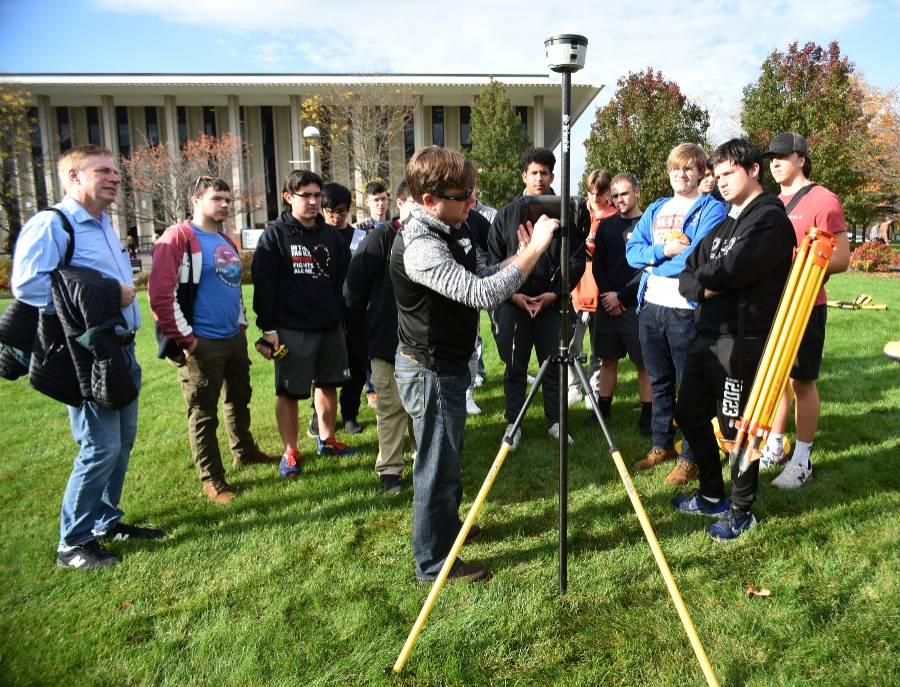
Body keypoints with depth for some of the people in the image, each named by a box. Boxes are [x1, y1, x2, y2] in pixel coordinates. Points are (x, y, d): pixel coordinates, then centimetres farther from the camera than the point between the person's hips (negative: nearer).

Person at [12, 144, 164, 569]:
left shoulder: (105, 227, 18)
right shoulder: (51, 225, -12)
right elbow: (26, 283, -24)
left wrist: (124, 291, 6)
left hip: (122, 350, 9)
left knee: (122, 442, 15)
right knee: (101, 448, -7)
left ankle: (107, 522, 32)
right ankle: (73, 543, 11)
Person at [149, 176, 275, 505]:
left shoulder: (226, 242, 14)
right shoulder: (178, 237, -12)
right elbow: (160, 294, -19)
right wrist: (185, 337, -17)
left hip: (234, 338, 8)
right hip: (201, 343, -8)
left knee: (240, 398, 22)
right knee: (204, 413, 4)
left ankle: (244, 451, 42)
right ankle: (212, 478, 17)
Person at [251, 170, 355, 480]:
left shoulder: (331, 235, 9)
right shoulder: (274, 235, -5)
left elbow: (345, 277, 13)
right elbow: (263, 285, -8)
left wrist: (342, 313, 5)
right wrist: (268, 328, -12)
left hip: (330, 327, 5)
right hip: (291, 330, -4)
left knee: (328, 384, 14)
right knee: (289, 392, 3)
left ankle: (326, 439, 31)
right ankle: (290, 452, 17)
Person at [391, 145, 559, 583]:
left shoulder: (448, 230, 4)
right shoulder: (419, 246, -27)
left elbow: (481, 277, 12)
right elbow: (483, 293, -35)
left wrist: (522, 253, -4)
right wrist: (535, 249, -27)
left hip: (446, 365, 10)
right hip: (430, 371, -10)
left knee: (446, 457, 25)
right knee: (438, 465, 4)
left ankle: (447, 526, 46)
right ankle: (433, 562, 22)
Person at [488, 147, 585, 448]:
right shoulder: (506, 214, 6)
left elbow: (576, 260, 4)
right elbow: (493, 260, 4)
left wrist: (554, 293, -8)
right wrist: (512, 294, -8)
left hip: (551, 302, 0)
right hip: (513, 302, 0)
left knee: (553, 365, 8)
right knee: (515, 367, 7)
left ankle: (555, 421, 23)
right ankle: (513, 423, 20)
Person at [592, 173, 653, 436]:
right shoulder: (606, 225, 12)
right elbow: (598, 264, 10)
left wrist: (621, 296, -10)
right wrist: (607, 294, -5)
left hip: (636, 305, -4)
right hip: (606, 303, 4)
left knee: (643, 362, 0)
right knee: (608, 360, 11)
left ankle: (647, 416, 8)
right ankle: (603, 411, 21)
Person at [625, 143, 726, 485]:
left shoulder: (711, 208, -3)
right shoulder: (656, 209, 15)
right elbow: (632, 251, 4)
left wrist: (652, 261, -8)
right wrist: (664, 251, -13)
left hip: (688, 309, -6)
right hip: (651, 306, 6)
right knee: (659, 381, 16)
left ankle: (690, 458, 15)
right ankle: (661, 445, 31)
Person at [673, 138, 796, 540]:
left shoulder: (772, 220, -9)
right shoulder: (723, 226, 19)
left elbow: (731, 271, -21)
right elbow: (688, 277, 11)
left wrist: (705, 276, -2)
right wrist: (705, 288, -10)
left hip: (742, 340, -9)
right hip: (707, 336, 9)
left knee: (737, 427, 1)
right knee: (689, 414, 15)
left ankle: (742, 511, 20)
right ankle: (713, 496, 32)